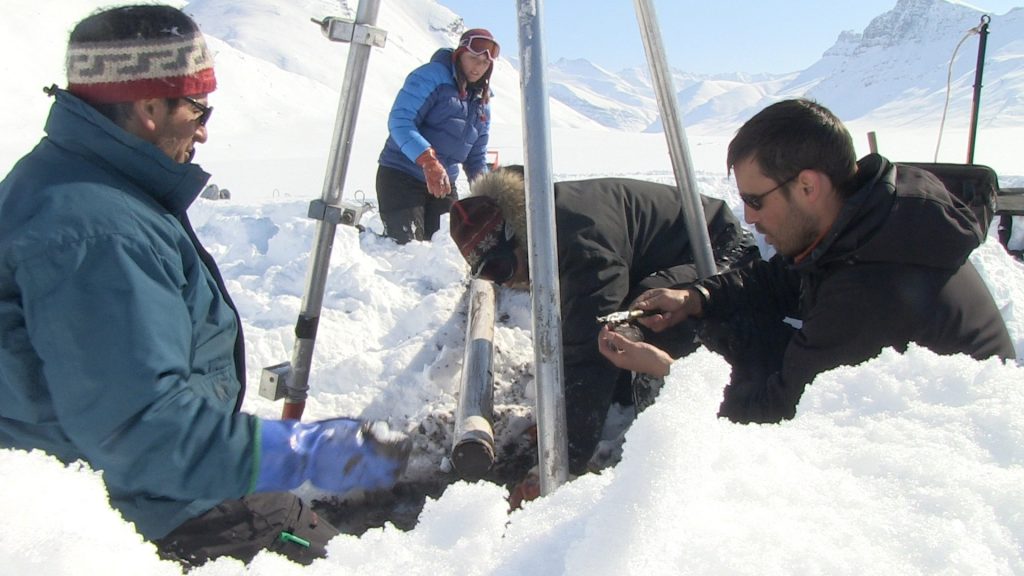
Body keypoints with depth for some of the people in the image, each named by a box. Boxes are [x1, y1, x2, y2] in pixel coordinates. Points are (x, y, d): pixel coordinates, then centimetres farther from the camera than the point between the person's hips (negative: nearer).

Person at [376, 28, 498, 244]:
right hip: (401, 176, -7)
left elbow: (476, 156, 19)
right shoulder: (432, 76, -10)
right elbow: (400, 121, -22)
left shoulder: (482, 101, 12)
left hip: (444, 184, 7)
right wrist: (428, 161, -35)